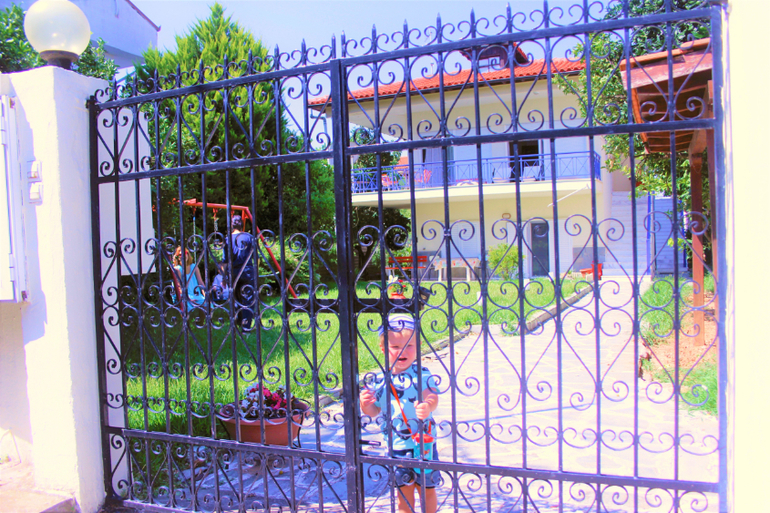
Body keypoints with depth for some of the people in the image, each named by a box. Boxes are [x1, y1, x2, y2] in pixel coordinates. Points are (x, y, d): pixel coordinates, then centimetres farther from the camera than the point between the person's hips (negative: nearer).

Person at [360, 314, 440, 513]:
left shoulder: (422, 374, -11)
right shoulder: (380, 380, -2)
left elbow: (432, 397, -25)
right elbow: (374, 411, 6)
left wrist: (427, 406, -47)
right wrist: (365, 404, -15)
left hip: (422, 442, -2)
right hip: (396, 444, 3)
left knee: (426, 486, 13)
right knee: (403, 488, 17)